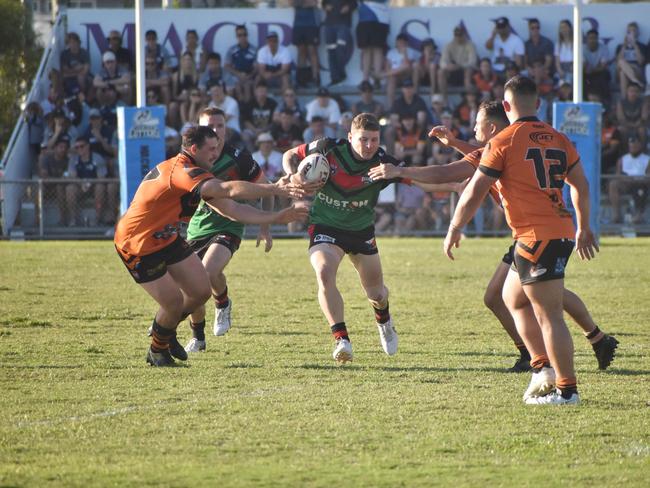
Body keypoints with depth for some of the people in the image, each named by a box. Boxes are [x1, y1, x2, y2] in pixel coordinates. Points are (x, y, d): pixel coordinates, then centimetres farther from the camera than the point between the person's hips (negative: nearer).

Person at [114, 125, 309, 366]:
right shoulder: (181, 172, -29)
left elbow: (231, 209, 3)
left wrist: (277, 217, -4)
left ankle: (165, 329, 33)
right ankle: (157, 351, 20)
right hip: (137, 245, -10)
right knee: (174, 303, -9)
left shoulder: (192, 173, 5)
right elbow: (231, 190, -42)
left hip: (166, 238, 10)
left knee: (201, 291, 6)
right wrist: (276, 189, -42)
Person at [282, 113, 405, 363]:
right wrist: (293, 176, -22)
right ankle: (341, 339, -26)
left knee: (376, 293, 9)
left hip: (361, 230, 2)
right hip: (325, 227, -2)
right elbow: (290, 155, -3)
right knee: (324, 273, -30)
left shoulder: (383, 163, -19)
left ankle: (384, 321, 48)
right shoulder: (328, 149, -19)